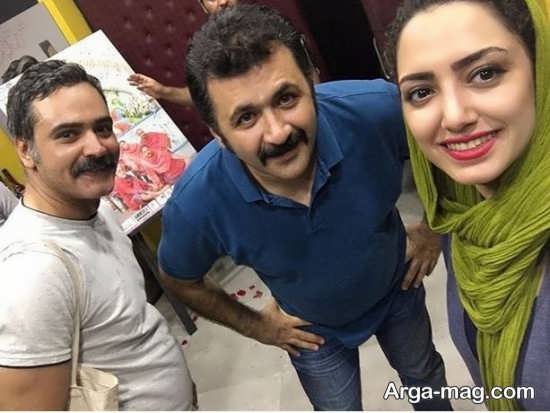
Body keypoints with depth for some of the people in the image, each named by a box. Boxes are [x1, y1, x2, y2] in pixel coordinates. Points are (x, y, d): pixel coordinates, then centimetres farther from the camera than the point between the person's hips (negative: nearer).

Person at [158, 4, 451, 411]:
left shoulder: (376, 109, -37)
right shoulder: (196, 204, -36)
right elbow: (180, 281, -11)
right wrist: (257, 326, -5)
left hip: (397, 290, 2)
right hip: (315, 331, -1)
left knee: (424, 375, 31)